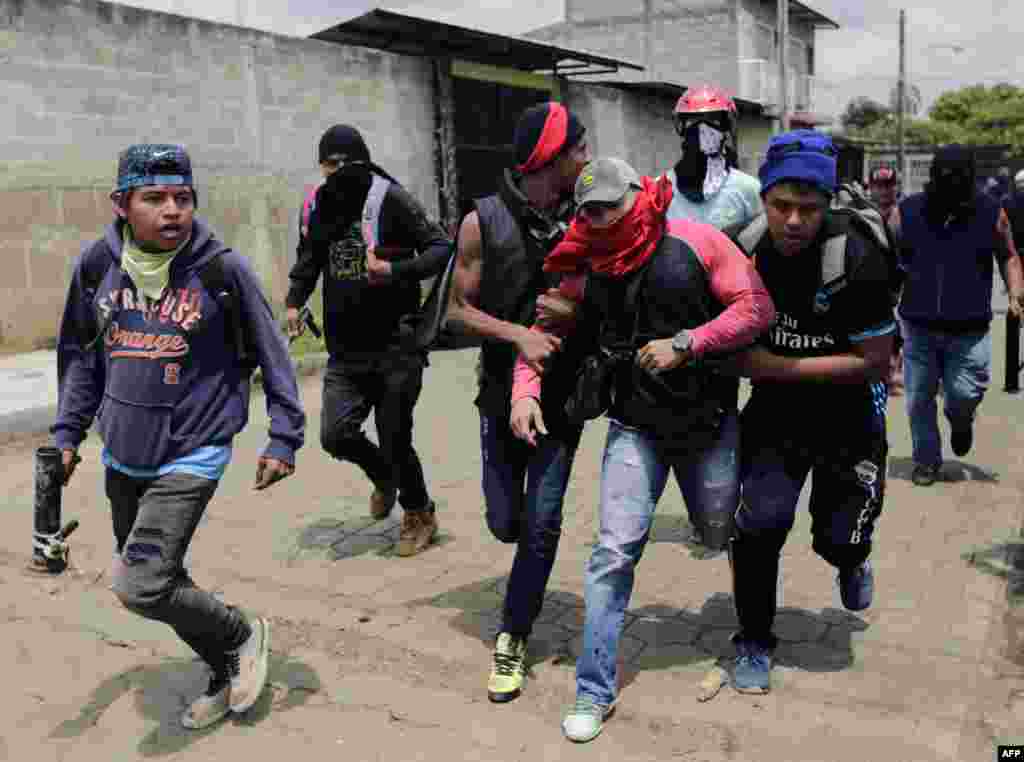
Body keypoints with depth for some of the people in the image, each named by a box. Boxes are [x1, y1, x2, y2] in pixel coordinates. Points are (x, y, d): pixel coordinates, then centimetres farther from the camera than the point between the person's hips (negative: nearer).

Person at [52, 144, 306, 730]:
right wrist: (68, 433, 10)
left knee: (140, 587, -13)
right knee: (157, 579, 15)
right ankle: (229, 673, 37)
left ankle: (244, 634, 14)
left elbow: (272, 354, -5)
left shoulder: (223, 268, -14)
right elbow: (81, 354, 12)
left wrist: (284, 439, -5)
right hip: (122, 458, 6)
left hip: (191, 457, -5)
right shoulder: (97, 264, -3)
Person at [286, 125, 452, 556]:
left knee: (395, 439, 2)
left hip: (395, 345, -5)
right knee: (335, 434, -5)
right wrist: (294, 302, 8)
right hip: (345, 349, 5)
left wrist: (395, 270, -25)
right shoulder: (319, 205, 7)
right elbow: (309, 260, 22)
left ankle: (419, 515, 31)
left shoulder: (388, 198, -11)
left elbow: (441, 248, -13)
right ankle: (384, 476, 30)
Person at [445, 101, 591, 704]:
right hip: (505, 390, 0)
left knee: (541, 523, 0)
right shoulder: (484, 222, -10)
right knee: (505, 524, 9)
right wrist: (518, 333, -20)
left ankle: (514, 639, 18)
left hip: (564, 392, 1)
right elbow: (458, 312, -6)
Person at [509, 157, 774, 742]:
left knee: (723, 537, 18)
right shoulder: (586, 271, -1)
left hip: (710, 423, -1)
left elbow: (757, 307, -12)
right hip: (636, 428, 1)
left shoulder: (695, 242, -10)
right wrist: (525, 389, -11)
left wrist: (685, 344, -20)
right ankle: (595, 693, 5)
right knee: (616, 552, -7)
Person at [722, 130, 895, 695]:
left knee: (838, 537, 4)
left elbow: (873, 362, -21)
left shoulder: (855, 261, -26)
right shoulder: (742, 248, -13)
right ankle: (754, 641, 12)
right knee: (760, 520, -11)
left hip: (848, 409, -2)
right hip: (775, 405, 2)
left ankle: (851, 560, 45)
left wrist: (776, 366, -25)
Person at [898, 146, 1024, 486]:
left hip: (969, 330, -1)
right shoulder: (907, 211, -4)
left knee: (964, 394, -4)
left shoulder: (991, 213, -4)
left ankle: (960, 422, 33)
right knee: (919, 398, 6)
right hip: (919, 326, 1)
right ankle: (927, 459, 25)